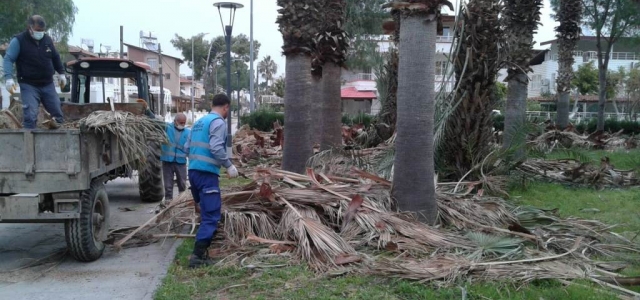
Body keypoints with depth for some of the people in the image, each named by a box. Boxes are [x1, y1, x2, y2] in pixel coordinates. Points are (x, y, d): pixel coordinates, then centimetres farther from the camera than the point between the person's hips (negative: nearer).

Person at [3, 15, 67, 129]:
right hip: (29, 85, -5)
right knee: (31, 116, -13)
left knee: (58, 115, 5)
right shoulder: (18, 40, -7)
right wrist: (9, 78, -21)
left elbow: (56, 58, 22)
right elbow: (8, 59, -9)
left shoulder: (47, 40, 9)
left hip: (48, 84, 5)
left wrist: (61, 73, 20)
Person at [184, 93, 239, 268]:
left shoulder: (199, 122, 18)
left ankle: (201, 250, 31)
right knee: (211, 216, -9)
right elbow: (216, 148, -20)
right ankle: (198, 257, -14)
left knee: (205, 212, 22)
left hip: (193, 171, 9)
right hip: (207, 173, -9)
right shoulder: (218, 122, -8)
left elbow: (187, 148, 18)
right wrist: (229, 166, -12)